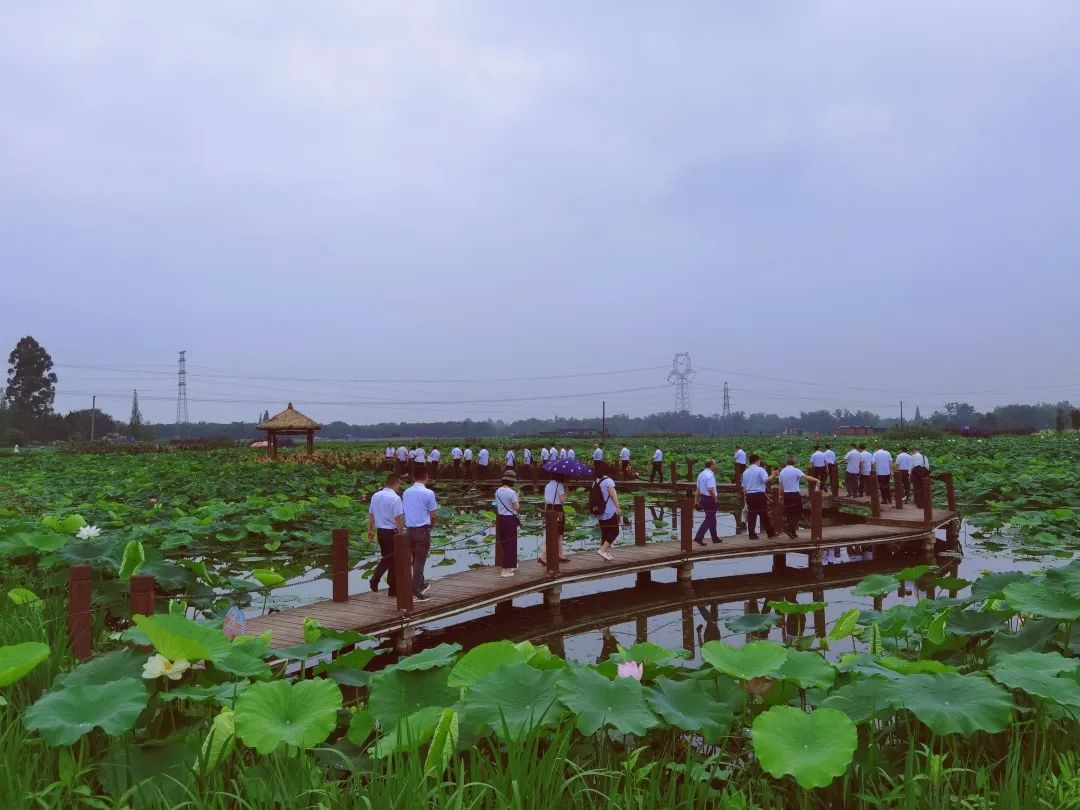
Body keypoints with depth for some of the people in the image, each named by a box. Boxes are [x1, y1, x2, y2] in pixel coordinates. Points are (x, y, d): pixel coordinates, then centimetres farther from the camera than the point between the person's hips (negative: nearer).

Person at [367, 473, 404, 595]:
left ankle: (375, 579, 4)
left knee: (385, 557, 22)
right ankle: (393, 589, 15)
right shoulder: (395, 498, -18)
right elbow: (398, 519, -20)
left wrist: (370, 530, 21)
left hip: (380, 531, 6)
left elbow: (370, 515, 12)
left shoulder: (375, 496, 5)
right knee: (393, 560, 6)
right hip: (392, 532, -6)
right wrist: (402, 534, -14)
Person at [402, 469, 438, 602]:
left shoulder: (406, 492, 4)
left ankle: (421, 585, 36)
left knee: (415, 560, 20)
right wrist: (431, 523, 13)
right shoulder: (428, 493, -11)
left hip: (410, 529, 6)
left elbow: (404, 511, 10)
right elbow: (432, 515, -8)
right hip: (423, 530, -6)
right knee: (420, 561, 0)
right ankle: (416, 592, 0)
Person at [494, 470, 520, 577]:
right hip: (510, 519, -7)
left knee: (504, 542, 18)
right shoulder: (512, 492, -18)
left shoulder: (498, 491, 3)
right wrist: (517, 499, 1)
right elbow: (516, 507, -16)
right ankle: (505, 570, 0)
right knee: (510, 543, 1)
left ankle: (511, 565, 34)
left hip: (501, 518, 7)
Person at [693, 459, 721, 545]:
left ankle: (715, 538, 28)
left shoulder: (701, 474, 11)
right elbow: (710, 489, -25)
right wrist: (715, 498, -11)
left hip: (702, 497, 9)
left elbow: (698, 489, 13)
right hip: (709, 499, -9)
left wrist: (696, 500, 15)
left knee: (712, 518, 19)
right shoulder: (710, 475, -18)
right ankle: (699, 537, -11)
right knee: (709, 519, -4)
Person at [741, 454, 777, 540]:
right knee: (764, 515, 1)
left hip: (749, 495, 5)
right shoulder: (760, 470, -6)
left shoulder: (745, 472, 13)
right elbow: (766, 480, -22)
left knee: (751, 515, 5)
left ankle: (752, 535, 4)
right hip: (759, 495, -5)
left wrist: (746, 496, 22)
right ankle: (770, 533, 7)